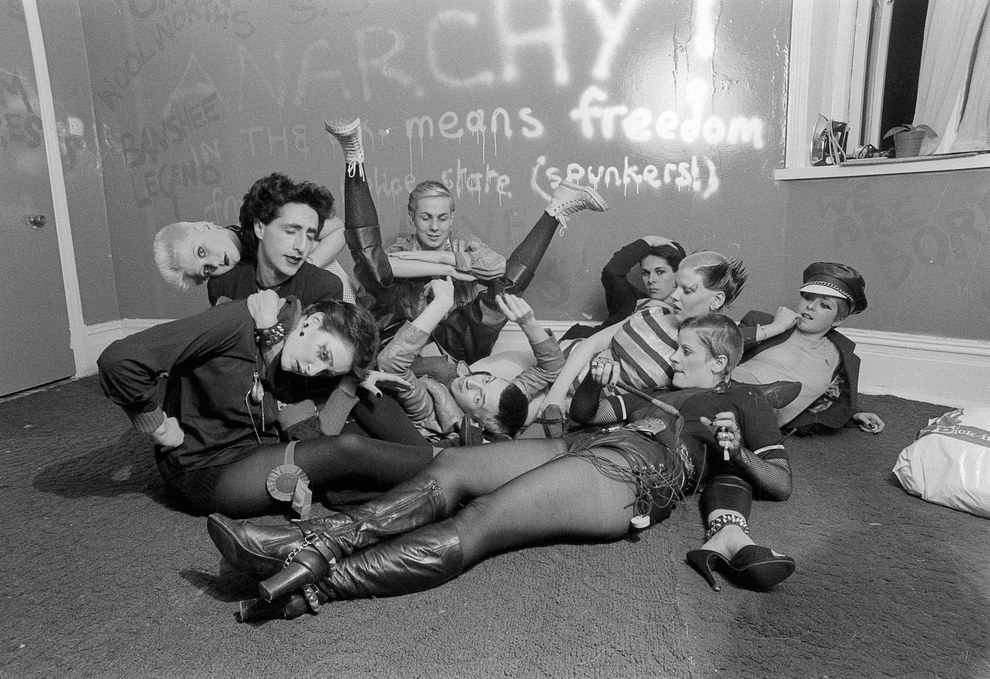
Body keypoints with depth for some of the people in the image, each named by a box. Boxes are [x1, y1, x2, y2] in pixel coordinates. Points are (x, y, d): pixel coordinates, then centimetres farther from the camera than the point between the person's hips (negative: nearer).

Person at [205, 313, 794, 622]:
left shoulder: (746, 401, 21)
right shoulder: (672, 391, 38)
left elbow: (781, 484, 12)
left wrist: (736, 451, -4)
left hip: (637, 472, -7)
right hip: (589, 444, 7)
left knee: (475, 525, -26)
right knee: (451, 466, -16)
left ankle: (315, 585, -35)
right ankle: (317, 541, -27)